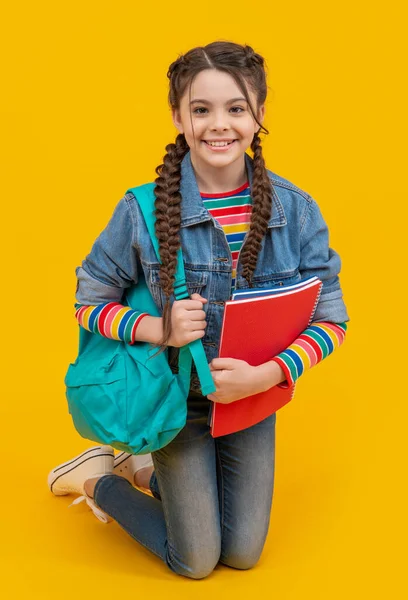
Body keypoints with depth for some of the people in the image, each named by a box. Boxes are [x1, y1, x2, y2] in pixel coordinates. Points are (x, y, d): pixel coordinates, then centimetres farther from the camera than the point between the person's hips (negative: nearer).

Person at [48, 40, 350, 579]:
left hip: (255, 396, 3)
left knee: (242, 554, 14)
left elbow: (331, 320, -9)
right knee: (196, 561, 7)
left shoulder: (295, 210, -14)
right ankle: (97, 477, 29)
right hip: (178, 396, -3)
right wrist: (155, 328, -27)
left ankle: (141, 468, 34)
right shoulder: (142, 210, -19)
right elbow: (90, 302, -8)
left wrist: (270, 373, -26)